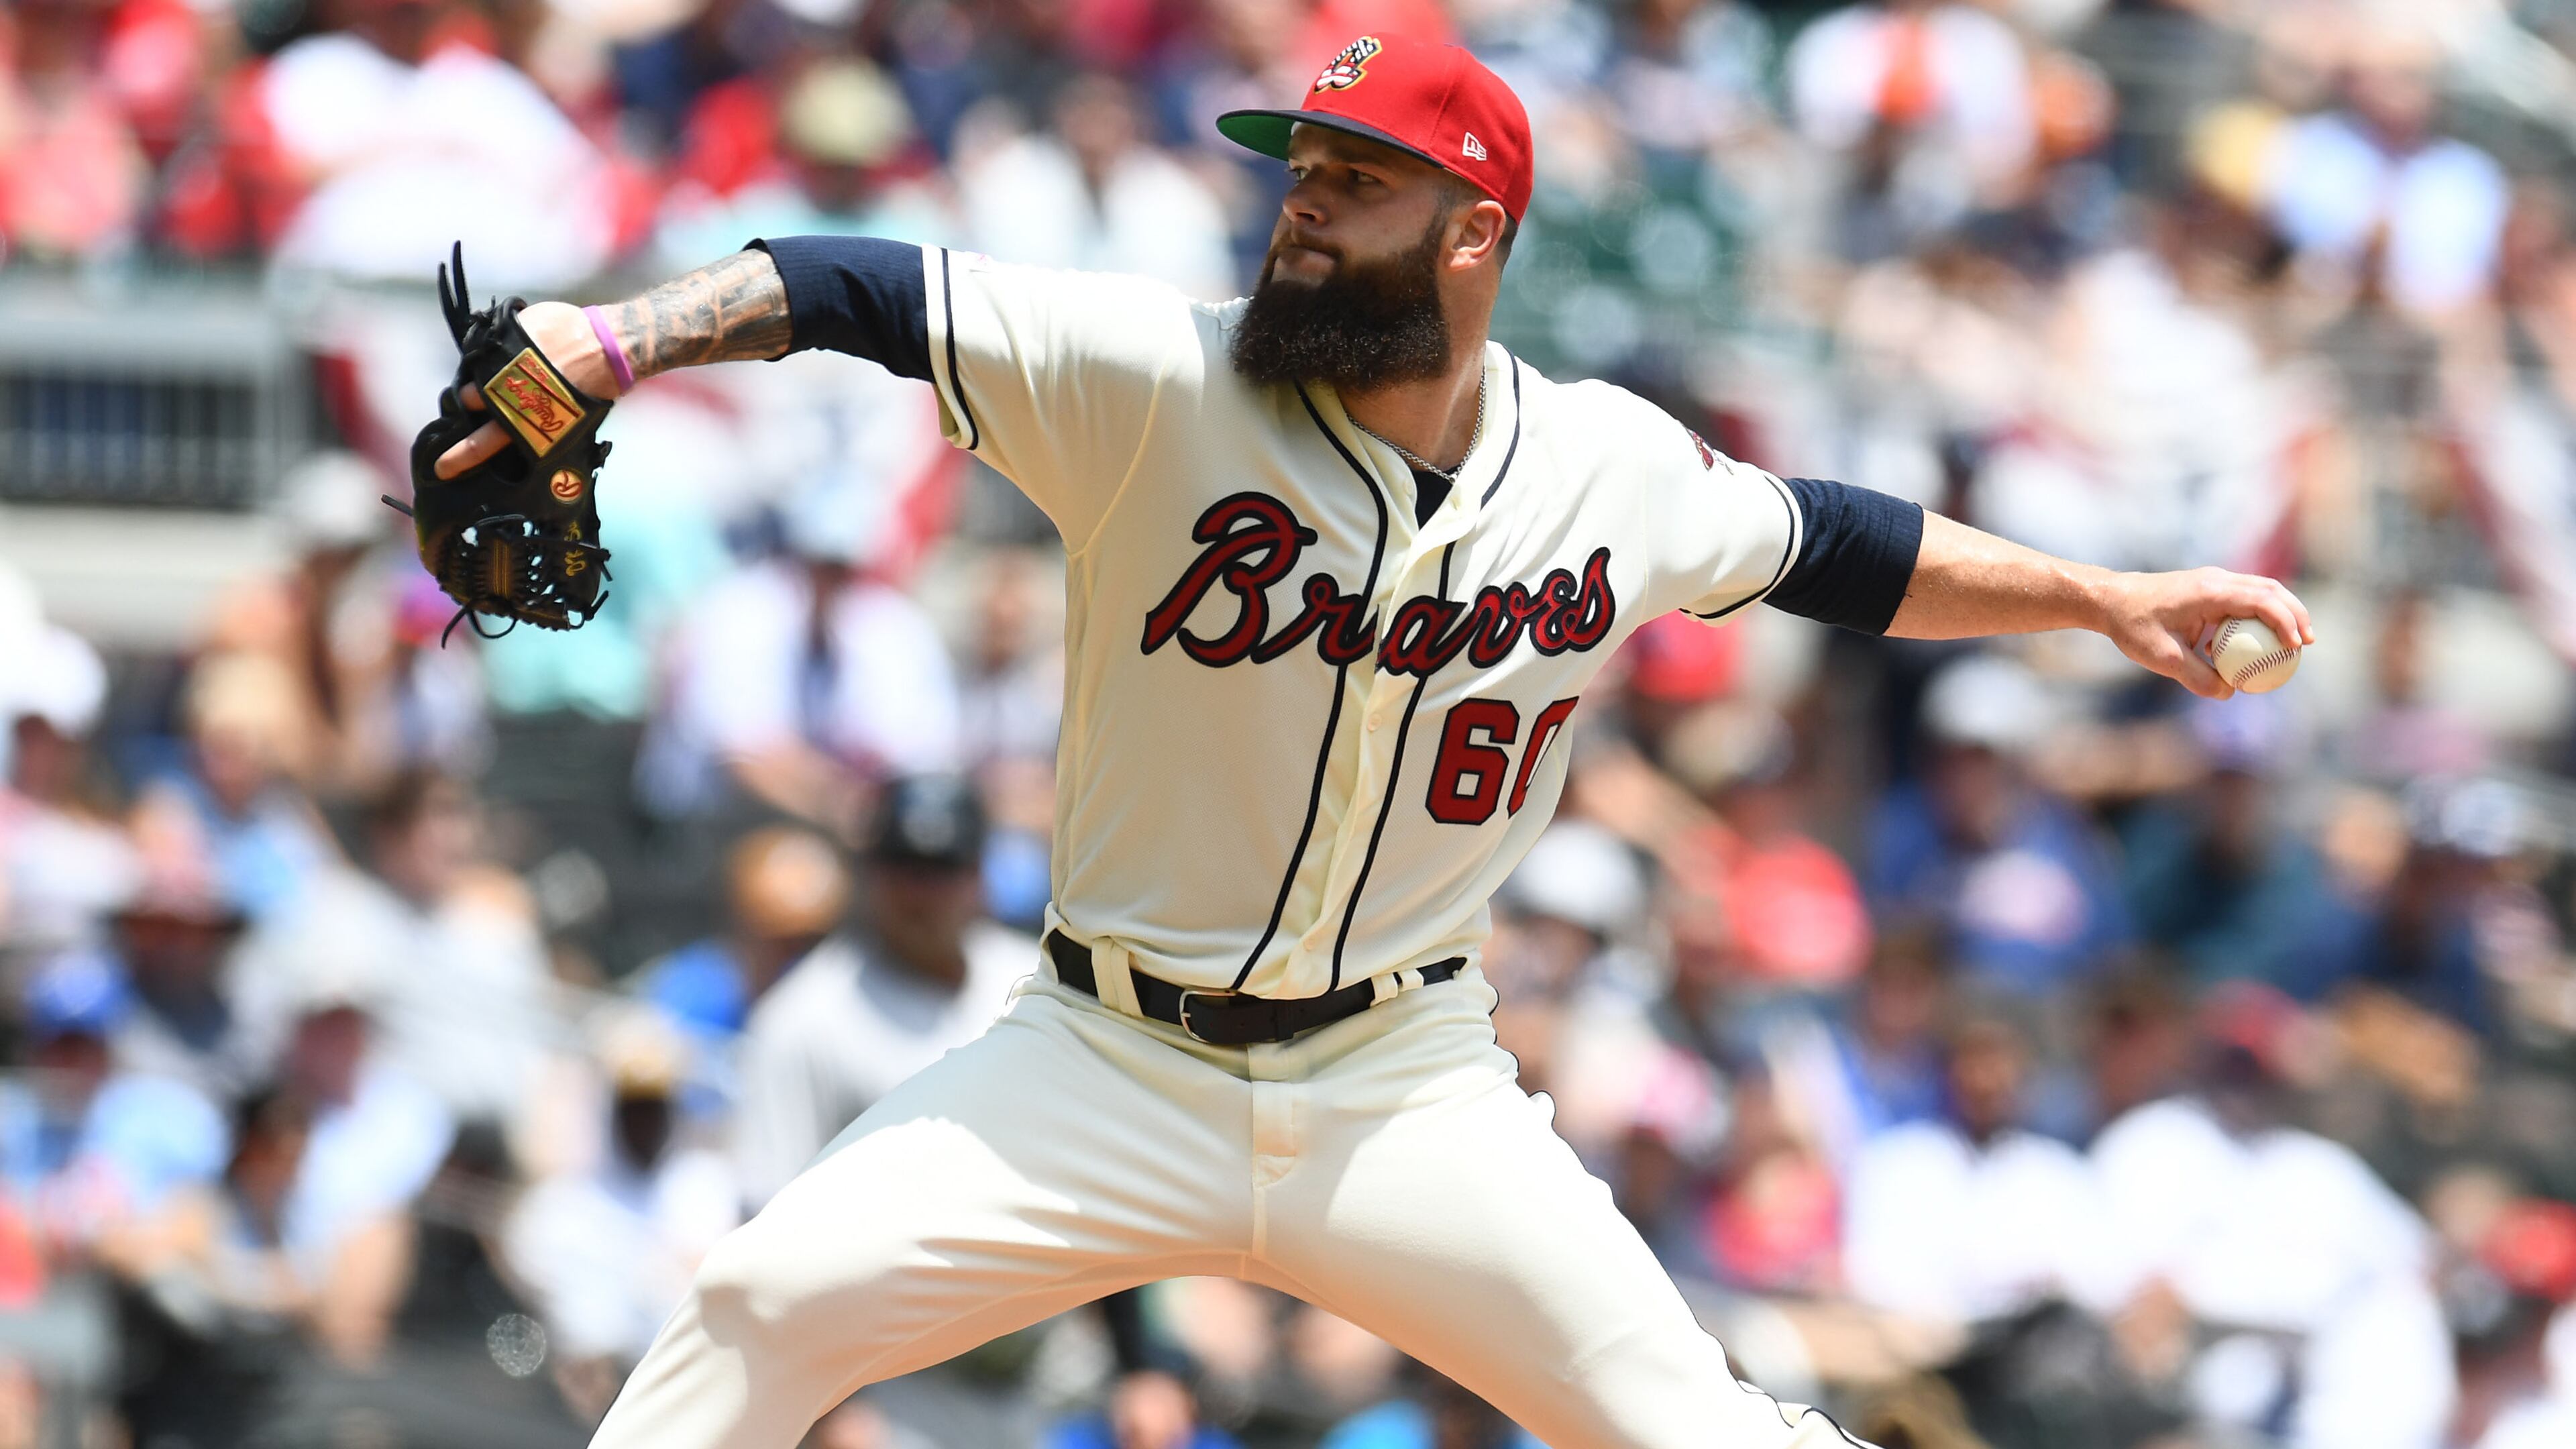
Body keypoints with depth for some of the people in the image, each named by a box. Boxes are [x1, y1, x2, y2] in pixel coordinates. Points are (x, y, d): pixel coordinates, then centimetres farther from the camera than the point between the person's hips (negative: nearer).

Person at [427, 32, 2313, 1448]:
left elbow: (1831, 550, 15)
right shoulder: (1156, 386, -13)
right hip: (1113, 1075, -1)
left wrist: (2104, 600, 15)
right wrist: (618, 340, -35)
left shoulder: (1612, 469, -3)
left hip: (1409, 1090, 1)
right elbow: (863, 296, -20)